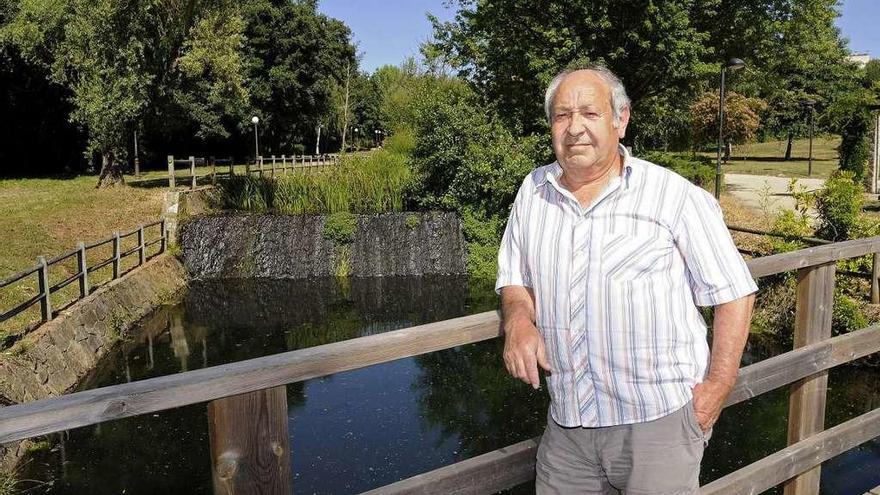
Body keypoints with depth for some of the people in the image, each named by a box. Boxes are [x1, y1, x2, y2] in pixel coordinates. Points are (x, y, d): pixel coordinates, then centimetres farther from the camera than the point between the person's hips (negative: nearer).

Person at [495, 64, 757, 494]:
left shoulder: (676, 197, -8)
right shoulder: (533, 192, 5)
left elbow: (734, 294, -4)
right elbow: (514, 280, 13)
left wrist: (715, 391, -10)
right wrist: (518, 319, -8)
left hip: (658, 421, -4)